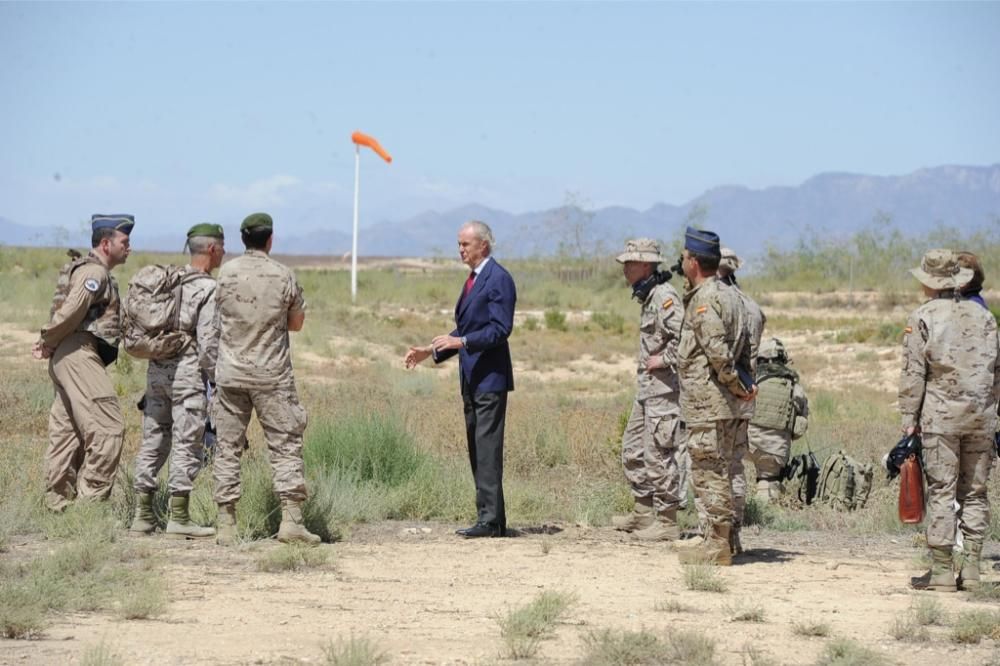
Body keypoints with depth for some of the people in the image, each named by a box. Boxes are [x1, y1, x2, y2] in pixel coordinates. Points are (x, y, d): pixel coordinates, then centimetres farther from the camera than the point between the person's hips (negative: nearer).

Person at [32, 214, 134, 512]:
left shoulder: (97, 274, 23)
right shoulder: (93, 272, -10)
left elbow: (68, 313, 20)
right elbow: (70, 311, -20)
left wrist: (48, 344, 6)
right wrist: (49, 343, -7)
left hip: (66, 358, 11)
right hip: (79, 354, -11)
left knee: (66, 432, 11)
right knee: (107, 427, -13)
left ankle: (57, 503, 13)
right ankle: (92, 499, -15)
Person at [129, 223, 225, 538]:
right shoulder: (208, 289, -10)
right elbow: (208, 341, -15)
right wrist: (217, 379, -7)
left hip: (157, 369, 7)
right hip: (187, 373, -7)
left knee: (153, 442, 10)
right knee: (187, 445, -2)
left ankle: (143, 515, 13)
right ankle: (179, 518, -4)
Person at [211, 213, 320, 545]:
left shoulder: (226, 273, -1)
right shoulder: (283, 276, -6)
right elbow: (297, 322, 5)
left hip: (230, 374, 2)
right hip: (272, 374, -2)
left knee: (227, 447, 7)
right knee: (286, 444, 4)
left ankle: (226, 524, 5)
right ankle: (291, 519, -5)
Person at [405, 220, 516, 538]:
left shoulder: (498, 279, -12)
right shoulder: (473, 280, 19)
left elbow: (500, 328, -20)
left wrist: (461, 342, -27)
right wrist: (430, 351, 15)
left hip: (490, 378, -10)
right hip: (472, 380, 10)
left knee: (487, 450, -12)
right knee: (477, 451, 10)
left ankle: (490, 520, -13)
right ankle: (491, 519, 13)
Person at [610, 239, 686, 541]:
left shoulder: (664, 297, -17)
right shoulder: (647, 297, 15)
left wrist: (664, 360, -20)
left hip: (663, 389, -11)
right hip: (647, 389, 11)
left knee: (658, 455, -7)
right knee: (633, 449, 17)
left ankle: (667, 522, -2)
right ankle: (644, 513, 26)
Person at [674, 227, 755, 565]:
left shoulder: (704, 300, -15)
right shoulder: (725, 296, 16)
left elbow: (718, 353, -23)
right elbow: (745, 347, 18)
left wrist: (736, 385, -12)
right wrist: (745, 383, 10)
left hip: (707, 405, -10)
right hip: (724, 404, 10)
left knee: (709, 473, -6)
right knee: (716, 473, 15)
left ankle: (716, 544, -5)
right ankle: (719, 537, 20)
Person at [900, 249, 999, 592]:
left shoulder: (922, 318, -3)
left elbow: (913, 373, -6)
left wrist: (909, 417, -2)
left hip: (940, 417, -4)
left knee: (941, 492, -3)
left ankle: (942, 570, -4)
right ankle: (971, 568, 6)